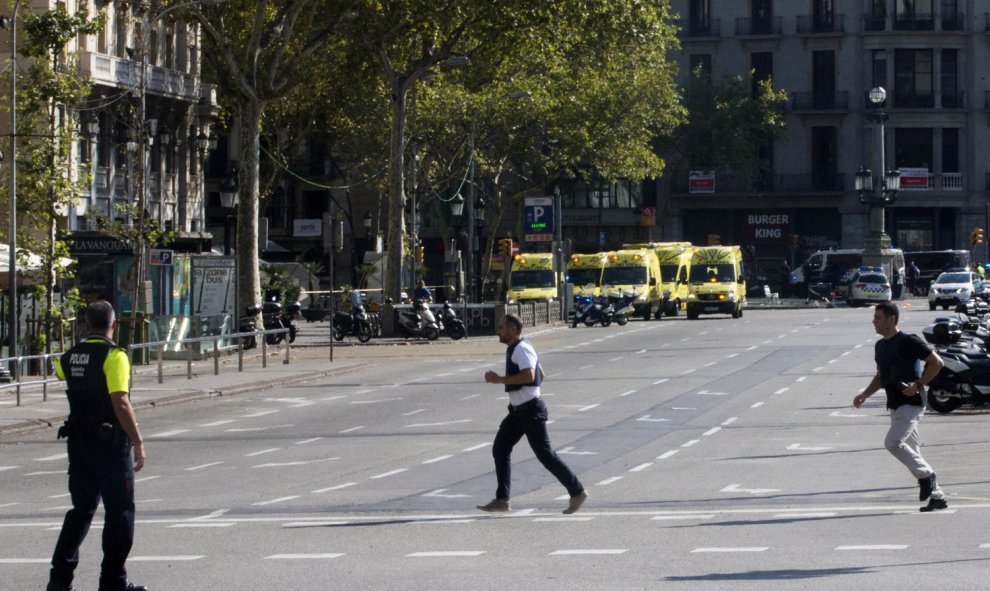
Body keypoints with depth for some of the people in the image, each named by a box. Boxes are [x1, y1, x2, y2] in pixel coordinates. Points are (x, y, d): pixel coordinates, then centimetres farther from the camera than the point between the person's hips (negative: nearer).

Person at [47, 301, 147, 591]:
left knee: (81, 508, 14)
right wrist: (138, 441, -19)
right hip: (111, 443, -7)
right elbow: (120, 403, -22)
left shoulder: (71, 356, 7)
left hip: (79, 443, 7)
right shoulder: (114, 356, -14)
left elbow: (60, 369, 33)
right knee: (120, 512, 3)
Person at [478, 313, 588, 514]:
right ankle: (502, 500, 9)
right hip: (518, 410, 11)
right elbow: (541, 374, 23)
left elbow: (529, 375, -33)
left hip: (531, 410, -11)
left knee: (545, 454, -5)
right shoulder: (514, 349, 15)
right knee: (500, 450, 6)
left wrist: (500, 379, -28)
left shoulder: (522, 349, -17)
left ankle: (577, 492, 4)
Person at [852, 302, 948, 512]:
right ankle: (937, 496, 14)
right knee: (911, 450, 8)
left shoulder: (908, 342, -12)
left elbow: (937, 362, -11)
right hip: (894, 405, 9)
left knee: (893, 442, -22)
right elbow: (880, 376, 26)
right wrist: (864, 395, 11)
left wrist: (918, 384, -18)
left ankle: (925, 474, -5)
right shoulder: (880, 346, 14)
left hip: (911, 403, -9)